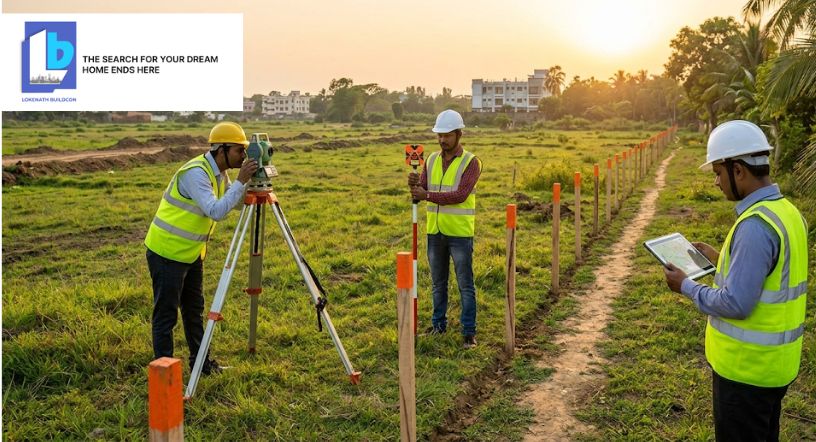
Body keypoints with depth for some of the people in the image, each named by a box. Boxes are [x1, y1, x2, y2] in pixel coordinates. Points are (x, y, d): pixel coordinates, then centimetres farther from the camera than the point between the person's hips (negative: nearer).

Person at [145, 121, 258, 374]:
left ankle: (200, 362, 30)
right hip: (167, 252, -9)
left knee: (194, 310, 18)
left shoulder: (219, 174, 4)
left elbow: (233, 204, 14)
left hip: (191, 253, 9)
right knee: (166, 314, 0)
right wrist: (240, 181, -30)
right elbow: (216, 211, -33)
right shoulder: (196, 173, -23)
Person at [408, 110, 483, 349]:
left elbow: (460, 195, -22)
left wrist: (428, 195, -25)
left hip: (460, 233, -5)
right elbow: (421, 192, 0)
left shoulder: (471, 162, -10)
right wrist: (414, 184, -22)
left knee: (465, 284, 2)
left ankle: (469, 331, 10)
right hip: (435, 231, 5)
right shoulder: (431, 160, 7)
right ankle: (439, 323, 29)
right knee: (438, 282, 16)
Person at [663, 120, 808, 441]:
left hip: (747, 367, -9)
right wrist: (720, 260, 15)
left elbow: (735, 304, -27)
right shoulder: (786, 210, 4)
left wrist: (686, 287, -13)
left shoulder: (755, 225, -27)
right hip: (774, 361, 9)